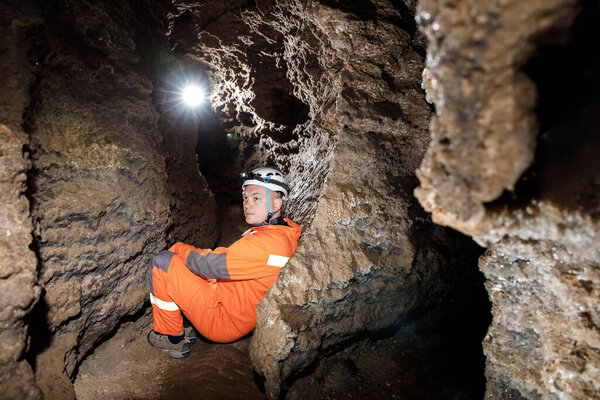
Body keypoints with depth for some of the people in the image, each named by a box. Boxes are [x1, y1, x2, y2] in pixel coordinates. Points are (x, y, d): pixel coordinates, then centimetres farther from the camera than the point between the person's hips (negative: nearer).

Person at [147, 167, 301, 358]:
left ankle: (171, 337, 6)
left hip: (224, 324, -10)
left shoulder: (268, 242, -29)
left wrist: (180, 248, -5)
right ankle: (186, 326, 22)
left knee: (162, 262, -12)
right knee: (175, 255, 18)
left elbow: (210, 265, -25)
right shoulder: (282, 232, 4)